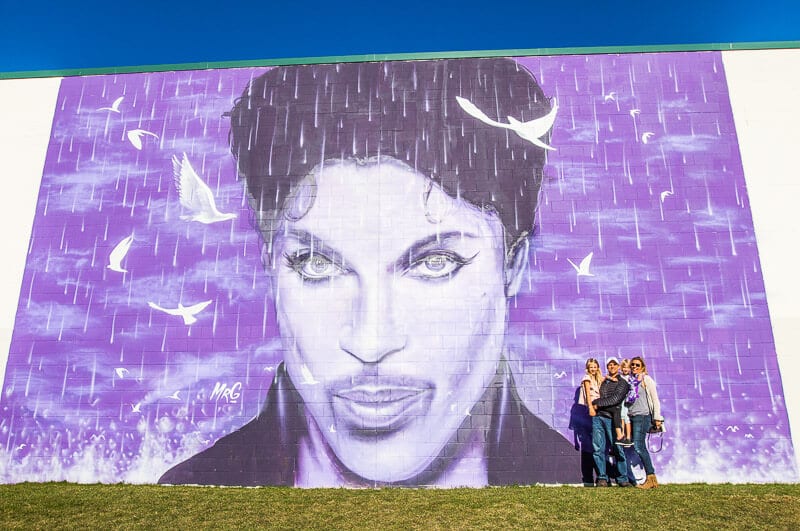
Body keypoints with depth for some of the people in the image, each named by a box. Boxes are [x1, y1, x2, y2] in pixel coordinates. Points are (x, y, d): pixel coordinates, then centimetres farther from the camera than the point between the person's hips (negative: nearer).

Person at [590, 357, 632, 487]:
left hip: (611, 418, -3)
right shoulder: (602, 381, 22)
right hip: (597, 417, 4)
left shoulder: (622, 383, 6)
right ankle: (602, 478, 3)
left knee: (617, 449, -4)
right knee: (598, 448, -2)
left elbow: (615, 399, -7)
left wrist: (597, 403, -5)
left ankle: (622, 479, 7)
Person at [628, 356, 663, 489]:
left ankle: (651, 477, -8)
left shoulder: (647, 380, 0)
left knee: (638, 447, -14)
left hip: (642, 416, -6)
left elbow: (655, 399, -3)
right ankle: (651, 479, 10)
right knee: (641, 447, 5)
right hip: (632, 417, 6)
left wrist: (657, 418, -8)